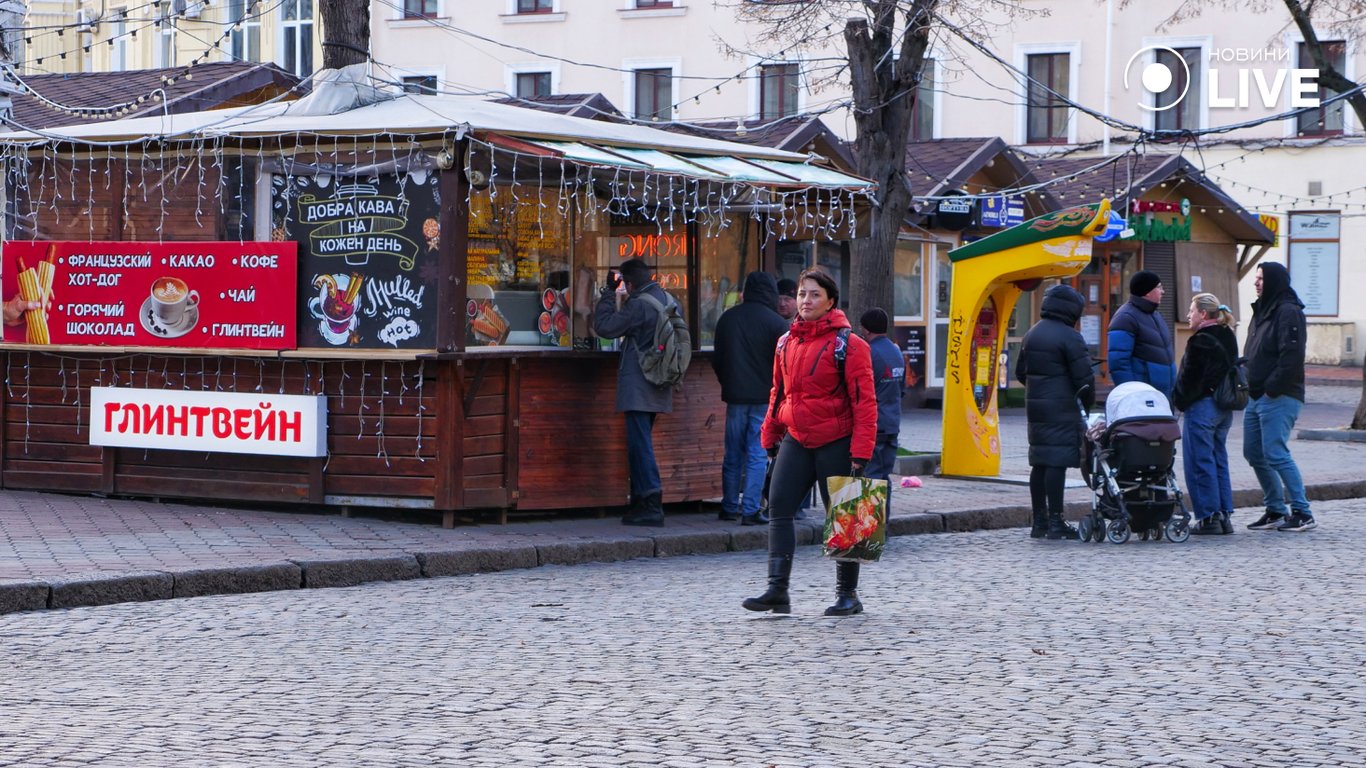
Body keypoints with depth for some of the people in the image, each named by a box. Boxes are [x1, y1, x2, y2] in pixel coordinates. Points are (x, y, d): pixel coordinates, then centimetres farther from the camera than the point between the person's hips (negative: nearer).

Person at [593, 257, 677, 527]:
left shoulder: (638, 304, -16)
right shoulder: (669, 300, 11)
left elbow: (604, 326, -14)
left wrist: (609, 292, -6)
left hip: (638, 389, -9)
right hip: (658, 389, 9)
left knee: (640, 444, -7)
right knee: (640, 443, 16)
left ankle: (652, 504, -11)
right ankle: (641, 502, 19)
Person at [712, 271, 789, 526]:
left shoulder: (727, 318, 6)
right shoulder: (777, 323, -9)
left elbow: (717, 359, 13)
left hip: (734, 396, 4)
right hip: (764, 397, -4)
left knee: (733, 455, 13)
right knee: (757, 455, -1)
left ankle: (729, 507, 18)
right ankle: (750, 510, -5)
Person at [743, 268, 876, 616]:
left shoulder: (848, 345, -9)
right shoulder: (786, 342, 9)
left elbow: (864, 401, -11)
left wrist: (860, 452, -16)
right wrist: (770, 437, 16)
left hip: (835, 443, -5)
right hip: (796, 440, 6)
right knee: (778, 508, -6)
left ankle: (848, 594, 14)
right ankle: (778, 591, -6)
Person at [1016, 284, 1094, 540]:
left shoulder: (1032, 335, 15)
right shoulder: (1070, 337, -11)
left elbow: (1021, 372, 21)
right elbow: (1083, 377, -12)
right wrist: (1088, 403, 2)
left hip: (1035, 406, 8)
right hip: (1062, 410, -8)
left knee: (1039, 463, 11)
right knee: (1057, 462, -8)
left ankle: (1039, 522, 15)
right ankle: (1055, 523, -9)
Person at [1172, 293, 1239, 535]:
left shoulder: (1200, 341, -16)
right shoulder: (1228, 338, 10)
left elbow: (1189, 378, -16)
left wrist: (1179, 402, -3)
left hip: (1201, 406, -9)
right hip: (1224, 406, 9)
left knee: (1200, 463, -3)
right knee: (1219, 461, 14)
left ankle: (1208, 518, -3)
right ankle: (1224, 515, 15)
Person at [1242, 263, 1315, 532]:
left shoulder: (1288, 312, -11)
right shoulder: (1262, 312, 18)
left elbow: (1291, 356, -21)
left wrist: (1272, 388, -21)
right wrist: (1248, 385, 11)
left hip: (1279, 398, -10)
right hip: (1256, 397, 10)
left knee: (1276, 454, -13)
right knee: (1254, 453, 10)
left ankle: (1303, 513, -9)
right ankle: (1275, 510, 18)